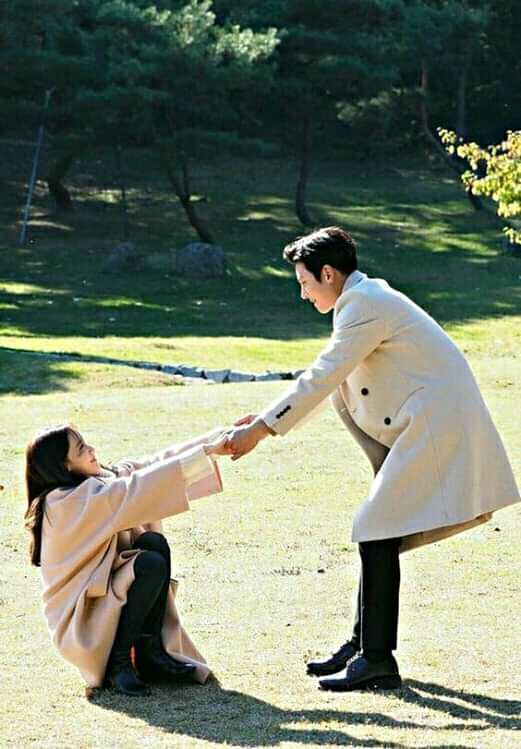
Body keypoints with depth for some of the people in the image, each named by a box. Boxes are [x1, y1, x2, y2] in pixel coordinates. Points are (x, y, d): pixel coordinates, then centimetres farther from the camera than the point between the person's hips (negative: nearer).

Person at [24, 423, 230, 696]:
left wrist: (218, 440, -7)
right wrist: (205, 452, -26)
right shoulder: (65, 501, -22)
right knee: (151, 564, -25)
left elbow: (156, 463, 1)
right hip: (78, 625, -8)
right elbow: (136, 490, -28)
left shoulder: (104, 479, 3)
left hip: (104, 595, 8)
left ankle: (151, 653, -8)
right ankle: (118, 663, -14)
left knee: (154, 542, -13)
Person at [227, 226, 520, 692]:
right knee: (378, 535, 12)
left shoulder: (365, 305, -13)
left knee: (377, 533, -11)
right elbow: (328, 382, 24)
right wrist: (266, 417, 20)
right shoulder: (367, 300, 18)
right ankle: (365, 645, 20)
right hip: (423, 430, 10)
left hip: (437, 429, -10)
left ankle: (378, 660, -8)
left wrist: (260, 430, -11)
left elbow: (320, 379, -16)